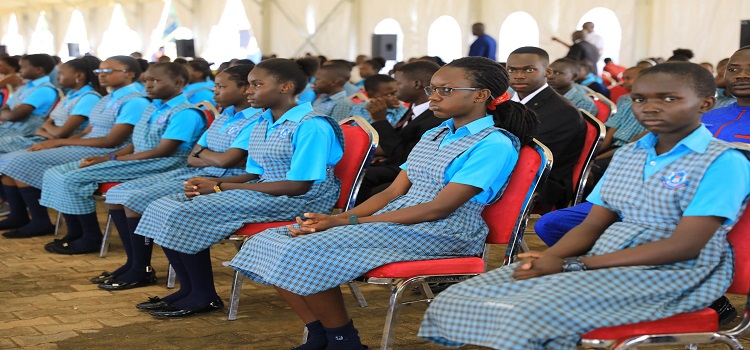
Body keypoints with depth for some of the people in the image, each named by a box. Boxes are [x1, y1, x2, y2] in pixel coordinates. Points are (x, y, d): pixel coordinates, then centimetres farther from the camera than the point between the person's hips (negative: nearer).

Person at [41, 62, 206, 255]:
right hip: (136, 159, 10)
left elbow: (162, 152, -19)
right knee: (56, 173, 2)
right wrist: (106, 157, -3)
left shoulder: (186, 113, -14)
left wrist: (111, 159, -16)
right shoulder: (153, 108, 15)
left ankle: (91, 238, -6)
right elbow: (136, 144, 16)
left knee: (74, 179, -18)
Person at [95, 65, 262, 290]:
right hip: (191, 174, 10)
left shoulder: (256, 121, -13)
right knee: (116, 194, 4)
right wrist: (211, 159, -9)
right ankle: (133, 262, 8)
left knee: (136, 200, -21)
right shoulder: (224, 117, 17)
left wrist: (201, 152, -1)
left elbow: (225, 160, -22)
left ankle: (141, 271, -8)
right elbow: (191, 158, 14)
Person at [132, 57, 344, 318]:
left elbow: (298, 185, -21)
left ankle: (204, 297, -6)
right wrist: (213, 183, -8)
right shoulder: (261, 125, 12)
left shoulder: (312, 126, -16)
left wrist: (221, 187, -18)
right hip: (262, 190, 10)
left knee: (187, 214, -21)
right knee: (163, 206, -2)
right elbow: (255, 174, 15)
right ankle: (188, 288, 5)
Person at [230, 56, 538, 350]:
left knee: (306, 252, -25)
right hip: (392, 219, 9)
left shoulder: (495, 144, -11)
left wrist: (349, 222, -17)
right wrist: (336, 219, -6)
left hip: (442, 233, -9)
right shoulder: (433, 136, 18)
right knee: (268, 242, -5)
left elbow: (439, 208, -17)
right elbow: (392, 193, 13)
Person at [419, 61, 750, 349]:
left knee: (529, 313, -31)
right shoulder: (627, 155, 14)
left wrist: (574, 265, -18)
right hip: (604, 262, 7)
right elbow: (592, 226, 12)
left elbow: (684, 246, -18)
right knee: (460, 301, -10)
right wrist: (548, 257, -12)